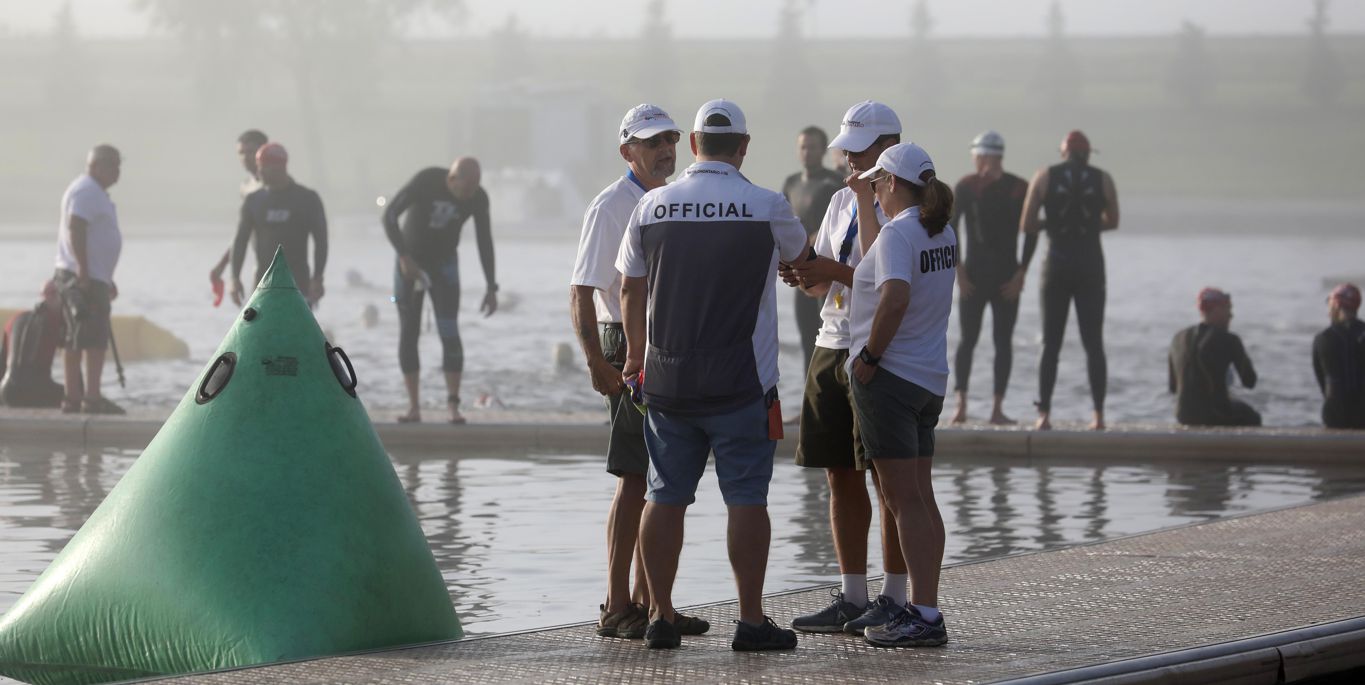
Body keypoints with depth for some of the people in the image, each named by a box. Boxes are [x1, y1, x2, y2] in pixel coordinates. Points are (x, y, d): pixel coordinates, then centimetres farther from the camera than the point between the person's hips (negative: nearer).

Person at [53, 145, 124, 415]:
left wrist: (107, 280, 30)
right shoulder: (86, 191, -12)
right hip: (85, 278, -11)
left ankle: (73, 398, 8)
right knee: (95, 339, -13)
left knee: (75, 339, 8)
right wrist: (83, 270, -28)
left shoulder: (95, 192, 22)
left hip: (92, 277, 11)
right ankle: (92, 398, -16)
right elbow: (75, 229, -23)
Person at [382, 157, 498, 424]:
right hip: (410, 260, -1)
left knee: (449, 333, -14)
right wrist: (404, 257, -31)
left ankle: (453, 407, -13)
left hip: (444, 264, 1)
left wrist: (491, 288, -12)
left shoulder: (479, 198, -17)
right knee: (408, 333, -4)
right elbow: (389, 215, -25)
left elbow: (485, 242, -8)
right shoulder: (425, 181, -26)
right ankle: (414, 407, 1)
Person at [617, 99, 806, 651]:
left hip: (666, 378, 3)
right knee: (746, 499, 0)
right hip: (740, 380, -3)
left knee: (666, 497, 9)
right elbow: (799, 254, 15)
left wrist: (637, 352, 28)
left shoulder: (653, 206, 2)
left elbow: (630, 288, 10)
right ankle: (751, 621, 0)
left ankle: (660, 617, 10)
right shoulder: (766, 207, -6)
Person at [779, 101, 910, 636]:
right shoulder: (843, 200, 16)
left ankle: (893, 598, 4)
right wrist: (803, 274, -2)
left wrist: (833, 270, -21)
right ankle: (852, 597, 16)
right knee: (841, 476, 9)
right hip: (833, 347, 8)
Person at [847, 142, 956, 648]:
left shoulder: (897, 233, -16)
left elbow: (895, 298, -30)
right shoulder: (942, 234, 11)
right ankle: (925, 609, 15)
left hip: (889, 377, -9)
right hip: (929, 378, 9)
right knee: (920, 498, 12)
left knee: (904, 499, -7)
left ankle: (924, 616, -8)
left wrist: (869, 357, -18)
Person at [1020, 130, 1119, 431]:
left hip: (1057, 264, 0)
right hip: (1091, 265, 0)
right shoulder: (1103, 179, 2)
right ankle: (1098, 415, -1)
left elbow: (1026, 225, -3)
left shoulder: (1044, 177, -1)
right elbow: (1112, 222, 14)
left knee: (1051, 344, 4)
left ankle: (1044, 414, -3)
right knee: (1094, 343, 4)